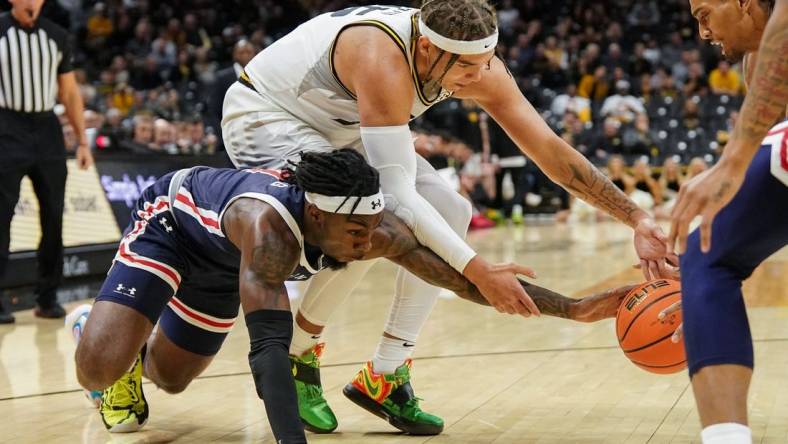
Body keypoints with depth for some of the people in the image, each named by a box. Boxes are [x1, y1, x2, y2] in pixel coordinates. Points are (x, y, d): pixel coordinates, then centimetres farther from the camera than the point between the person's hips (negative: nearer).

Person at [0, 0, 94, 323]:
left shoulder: (57, 36, 9)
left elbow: (70, 93, 14)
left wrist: (82, 141, 9)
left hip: (47, 129, 4)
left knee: (53, 217, 4)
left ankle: (47, 297, 14)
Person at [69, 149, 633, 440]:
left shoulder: (375, 229, -31)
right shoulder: (270, 228, -50)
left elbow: (464, 278, -22)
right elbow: (270, 346, -59)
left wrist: (573, 307, -28)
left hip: (220, 254, 6)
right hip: (171, 217, -6)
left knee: (170, 378, 15)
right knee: (101, 368, -23)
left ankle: (102, 324, 45)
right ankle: (94, 328, 13)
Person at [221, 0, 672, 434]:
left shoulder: (476, 63, -18)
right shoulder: (383, 62, -40)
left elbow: (551, 150, -14)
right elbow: (396, 195, -43)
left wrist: (638, 218, -18)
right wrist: (477, 271, -49)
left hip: (336, 126, 8)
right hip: (263, 114, -8)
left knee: (451, 212, -5)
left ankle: (385, 376, 0)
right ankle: (293, 360, -7)